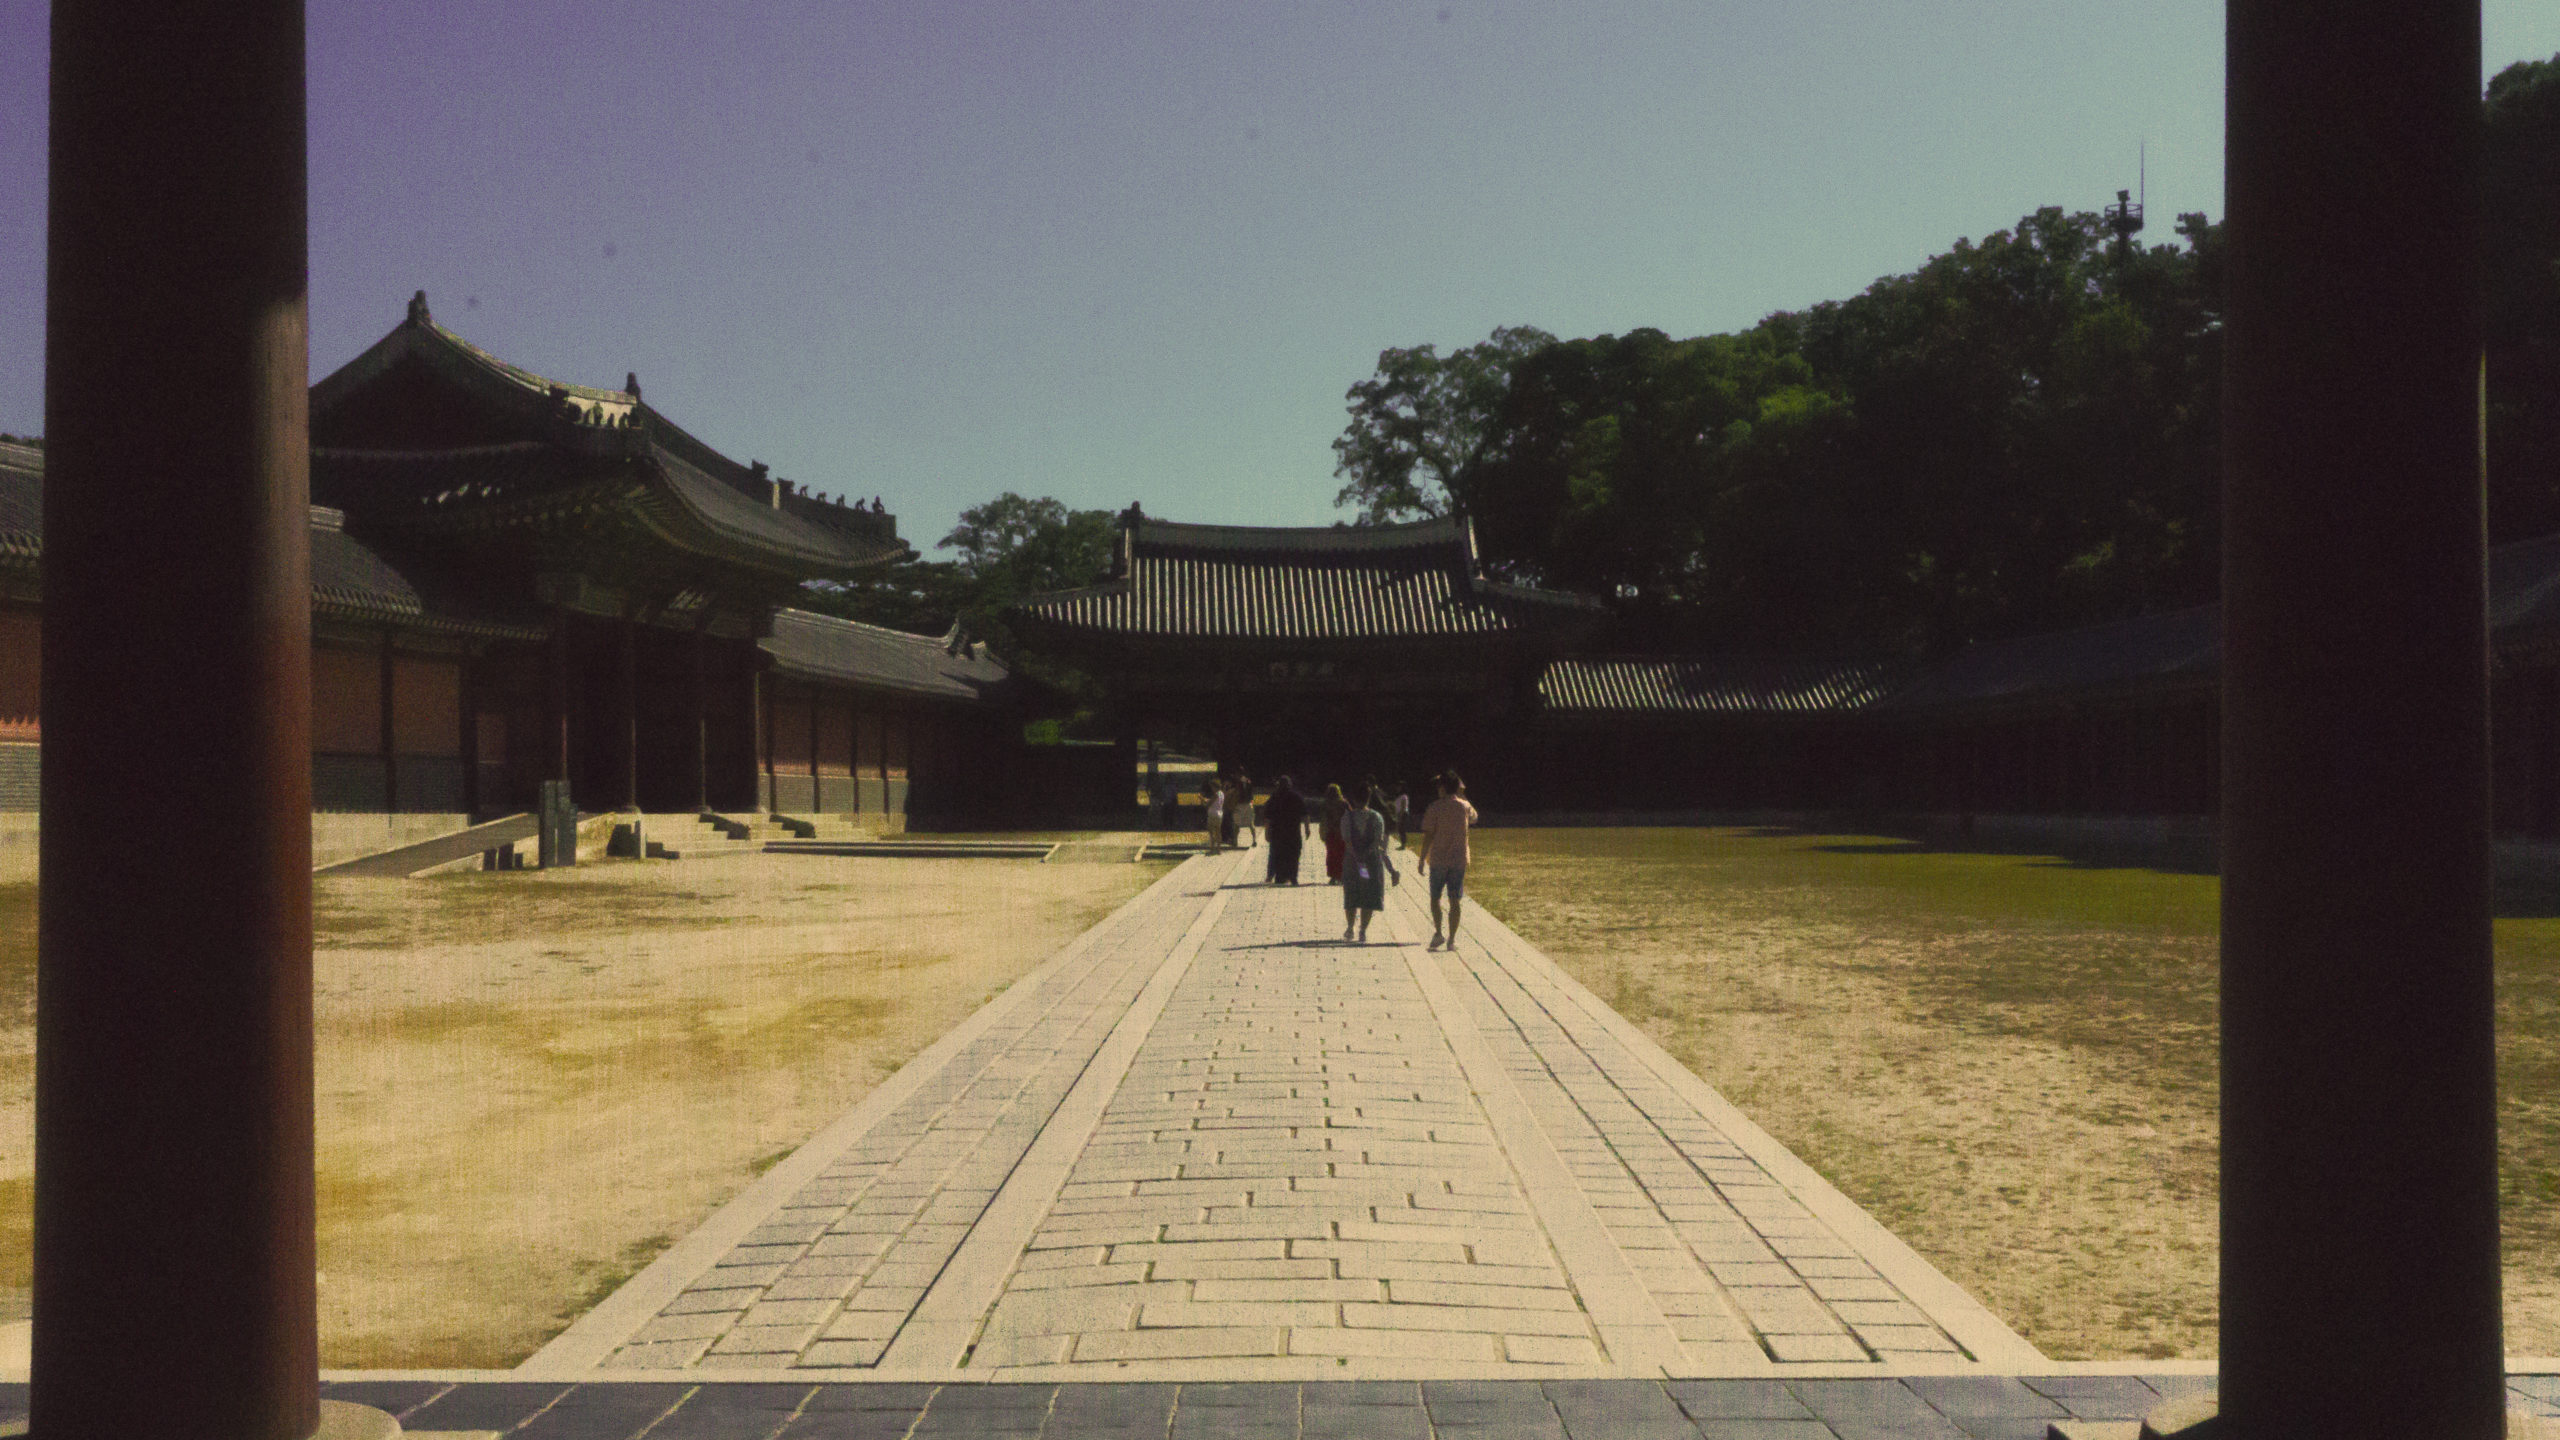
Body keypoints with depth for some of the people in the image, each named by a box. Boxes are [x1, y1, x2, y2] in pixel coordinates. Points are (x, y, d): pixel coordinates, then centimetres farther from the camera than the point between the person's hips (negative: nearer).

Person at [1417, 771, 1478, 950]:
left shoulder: (1435, 807, -7)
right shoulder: (1464, 806, 3)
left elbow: (1428, 836, -10)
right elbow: (1474, 817, 28)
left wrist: (1422, 859, -3)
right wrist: (1462, 795, 25)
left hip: (1438, 860, -2)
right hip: (1459, 860, 2)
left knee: (1435, 898, 11)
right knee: (1455, 901, 5)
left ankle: (1437, 932, -4)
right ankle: (1452, 939, 4)